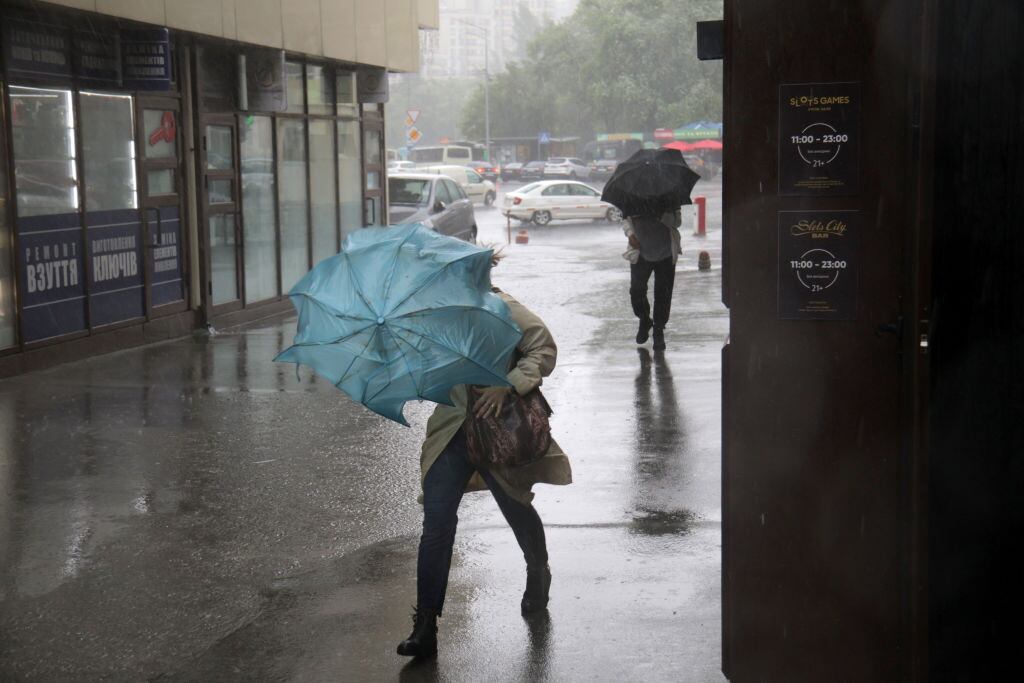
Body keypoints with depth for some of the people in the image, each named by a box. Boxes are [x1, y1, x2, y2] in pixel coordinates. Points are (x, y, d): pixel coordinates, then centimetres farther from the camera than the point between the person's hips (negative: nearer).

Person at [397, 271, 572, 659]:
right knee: (436, 524, -7)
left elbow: (544, 349, -15)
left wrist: (508, 386, -27)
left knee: (517, 509, 18)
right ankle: (425, 624, -4)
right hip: (452, 429, 3)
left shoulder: (501, 309, -10)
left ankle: (538, 576, 50)